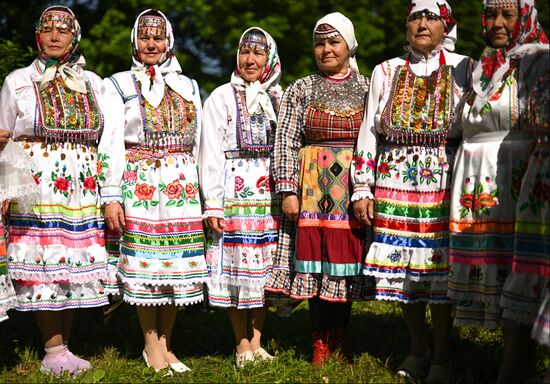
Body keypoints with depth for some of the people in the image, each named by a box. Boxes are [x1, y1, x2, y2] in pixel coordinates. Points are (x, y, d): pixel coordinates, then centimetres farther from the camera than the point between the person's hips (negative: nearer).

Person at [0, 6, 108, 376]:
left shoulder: (93, 83, 15)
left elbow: (105, 140, 17)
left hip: (82, 187, 3)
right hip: (36, 184, -3)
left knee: (77, 264, 2)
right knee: (43, 263, -7)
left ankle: (62, 349, 10)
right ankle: (54, 351, -2)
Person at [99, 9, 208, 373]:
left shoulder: (188, 85, 17)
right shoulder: (119, 84, 6)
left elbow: (199, 142, 17)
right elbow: (111, 144, -1)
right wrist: (112, 196, -9)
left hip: (182, 184, 3)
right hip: (140, 182, -3)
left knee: (178, 262, 1)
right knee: (145, 261, -5)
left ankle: (165, 345, 12)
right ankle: (152, 346, 4)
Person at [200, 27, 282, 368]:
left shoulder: (280, 99, 13)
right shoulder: (222, 97, 4)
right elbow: (211, 154, -1)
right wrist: (213, 205, -9)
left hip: (271, 191, 3)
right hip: (234, 190, -3)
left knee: (265, 267, 2)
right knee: (237, 264, -3)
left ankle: (256, 344, 10)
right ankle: (242, 345, 6)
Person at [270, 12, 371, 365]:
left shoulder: (367, 89, 9)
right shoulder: (301, 90, 7)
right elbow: (285, 142, 1)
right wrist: (288, 190, -8)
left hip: (355, 187, 1)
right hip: (313, 187, 0)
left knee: (346, 257, 1)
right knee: (316, 256, -1)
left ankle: (339, 342, 10)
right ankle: (320, 342, 7)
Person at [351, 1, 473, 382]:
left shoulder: (463, 69, 5)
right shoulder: (386, 72, 11)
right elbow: (370, 132, 10)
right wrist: (362, 189, 4)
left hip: (444, 181, -2)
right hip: (394, 180, 2)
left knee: (440, 268, -3)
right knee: (401, 267, 4)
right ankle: (418, 351, 21)